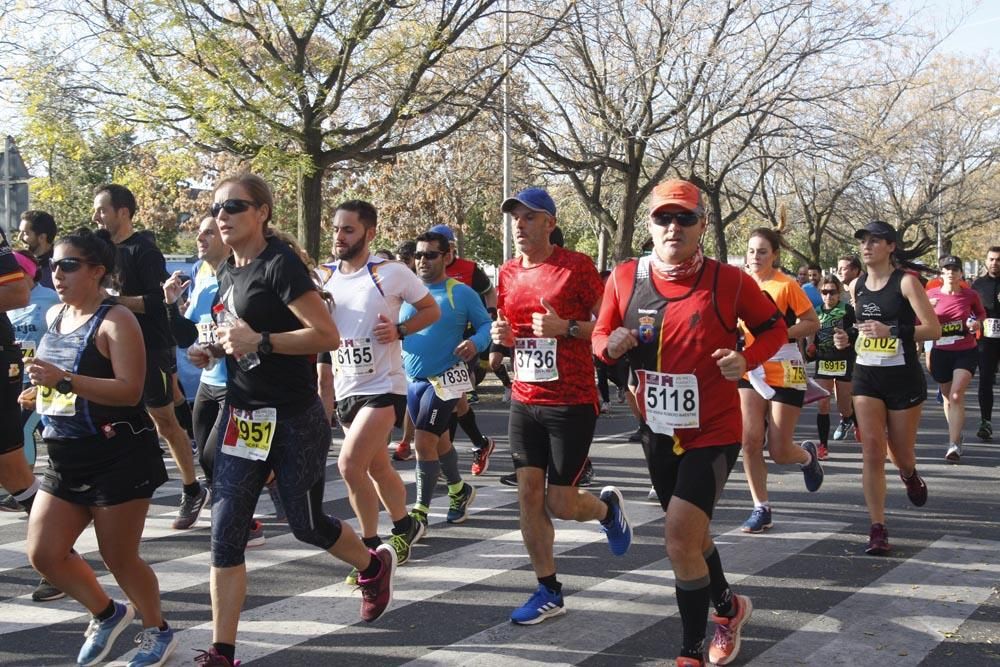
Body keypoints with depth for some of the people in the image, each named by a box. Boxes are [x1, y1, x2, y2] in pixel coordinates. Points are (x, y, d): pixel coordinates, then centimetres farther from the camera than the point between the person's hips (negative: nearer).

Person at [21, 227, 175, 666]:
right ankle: (107, 614, 28)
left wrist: (65, 381, -31)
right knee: (43, 553, 4)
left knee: (119, 558, 1)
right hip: (66, 459, 8)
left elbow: (130, 390, -24)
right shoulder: (54, 316, 10)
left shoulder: (115, 320, -14)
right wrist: (42, 391, 9)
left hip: (119, 457, -8)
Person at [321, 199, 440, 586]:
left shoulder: (391, 274, -10)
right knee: (377, 468, 17)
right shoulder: (323, 278, 5)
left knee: (349, 463, -18)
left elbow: (432, 310, 1)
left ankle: (371, 550, -3)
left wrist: (399, 330, -16)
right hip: (346, 389, 6)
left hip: (383, 386, -6)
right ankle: (406, 528, 40)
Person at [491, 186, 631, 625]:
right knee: (528, 495, 1)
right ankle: (548, 592, 12)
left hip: (572, 404, -5)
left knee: (559, 503, -3)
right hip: (525, 403, 6)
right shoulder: (508, 274, 9)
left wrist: (566, 327, -23)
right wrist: (501, 336, -1)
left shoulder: (577, 266, -9)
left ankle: (607, 507, 32)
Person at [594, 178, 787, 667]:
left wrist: (747, 358, -17)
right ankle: (728, 608, 50)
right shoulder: (625, 278, -4)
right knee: (689, 535, 22)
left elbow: (773, 328, 1)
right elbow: (600, 336, 7)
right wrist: (612, 345, -16)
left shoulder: (728, 281, -12)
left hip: (713, 433, -5)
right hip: (659, 433, 5)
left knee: (680, 538, -14)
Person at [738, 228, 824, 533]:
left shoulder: (786, 285, -10)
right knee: (750, 441, -7)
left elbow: (813, 323, -7)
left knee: (779, 452, -2)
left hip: (785, 373, -4)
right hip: (751, 371, 4)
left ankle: (808, 455, 35)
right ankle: (761, 508, 5)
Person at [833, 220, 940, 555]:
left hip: (903, 376, -3)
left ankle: (910, 475, 47)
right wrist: (847, 339, 3)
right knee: (872, 452, -9)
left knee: (901, 453, 8)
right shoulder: (856, 286, 7)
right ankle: (878, 530, -6)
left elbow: (934, 328, -14)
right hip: (866, 376, 3)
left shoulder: (905, 282, -9)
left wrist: (891, 330, -26)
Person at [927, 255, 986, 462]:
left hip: (966, 352, -2)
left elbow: (982, 314, 15)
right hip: (941, 352, 2)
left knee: (957, 395, -17)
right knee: (947, 396, 13)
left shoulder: (970, 295, -3)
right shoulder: (931, 294, -2)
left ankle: (954, 444, -19)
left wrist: (977, 323, -7)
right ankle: (955, 436, 33)